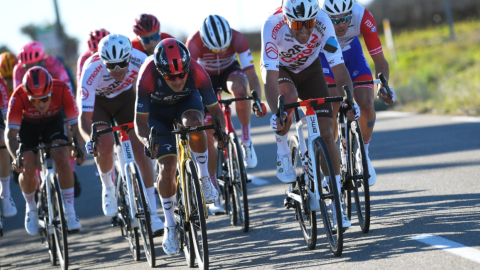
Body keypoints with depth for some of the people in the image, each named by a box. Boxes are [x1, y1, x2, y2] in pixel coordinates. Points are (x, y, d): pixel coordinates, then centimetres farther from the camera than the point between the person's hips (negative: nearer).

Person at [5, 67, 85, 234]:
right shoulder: (19, 97, -35)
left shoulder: (63, 91, -34)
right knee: (28, 169, -18)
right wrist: (16, 157, -50)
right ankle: (31, 208, 12)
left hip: (53, 122, 0)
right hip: (28, 125, 0)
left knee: (62, 160, -24)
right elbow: (10, 133, -32)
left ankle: (70, 212, -13)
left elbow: (76, 124, -30)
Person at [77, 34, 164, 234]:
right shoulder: (92, 71, -37)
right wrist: (90, 139, -56)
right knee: (105, 144, -27)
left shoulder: (140, 61, -34)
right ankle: (108, 187, 4)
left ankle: (152, 215, -7)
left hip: (126, 97, 1)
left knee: (140, 149, -14)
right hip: (97, 101, -1)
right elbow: (84, 117, -37)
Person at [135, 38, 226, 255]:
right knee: (167, 168, -11)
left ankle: (204, 178, -15)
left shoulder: (197, 73, -35)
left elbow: (215, 109, -25)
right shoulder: (148, 77, -38)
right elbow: (140, 121, -30)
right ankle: (170, 226, 8)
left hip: (187, 100, 0)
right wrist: (147, 140, -51)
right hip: (158, 111, 0)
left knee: (193, 123, -37)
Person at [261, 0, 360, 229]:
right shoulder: (273, 25, -37)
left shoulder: (323, 23, -32)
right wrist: (275, 112, -53)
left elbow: (339, 67, -32)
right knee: (289, 99, -37)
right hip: (279, 69, -2)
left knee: (326, 133, -10)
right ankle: (282, 153, -10)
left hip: (309, 69, 2)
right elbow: (270, 76, -41)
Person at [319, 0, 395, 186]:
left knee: (366, 105, -13)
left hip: (350, 51, 2)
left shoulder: (363, 18, -34)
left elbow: (380, 60, -27)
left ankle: (363, 155, 12)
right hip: (322, 55, -2)